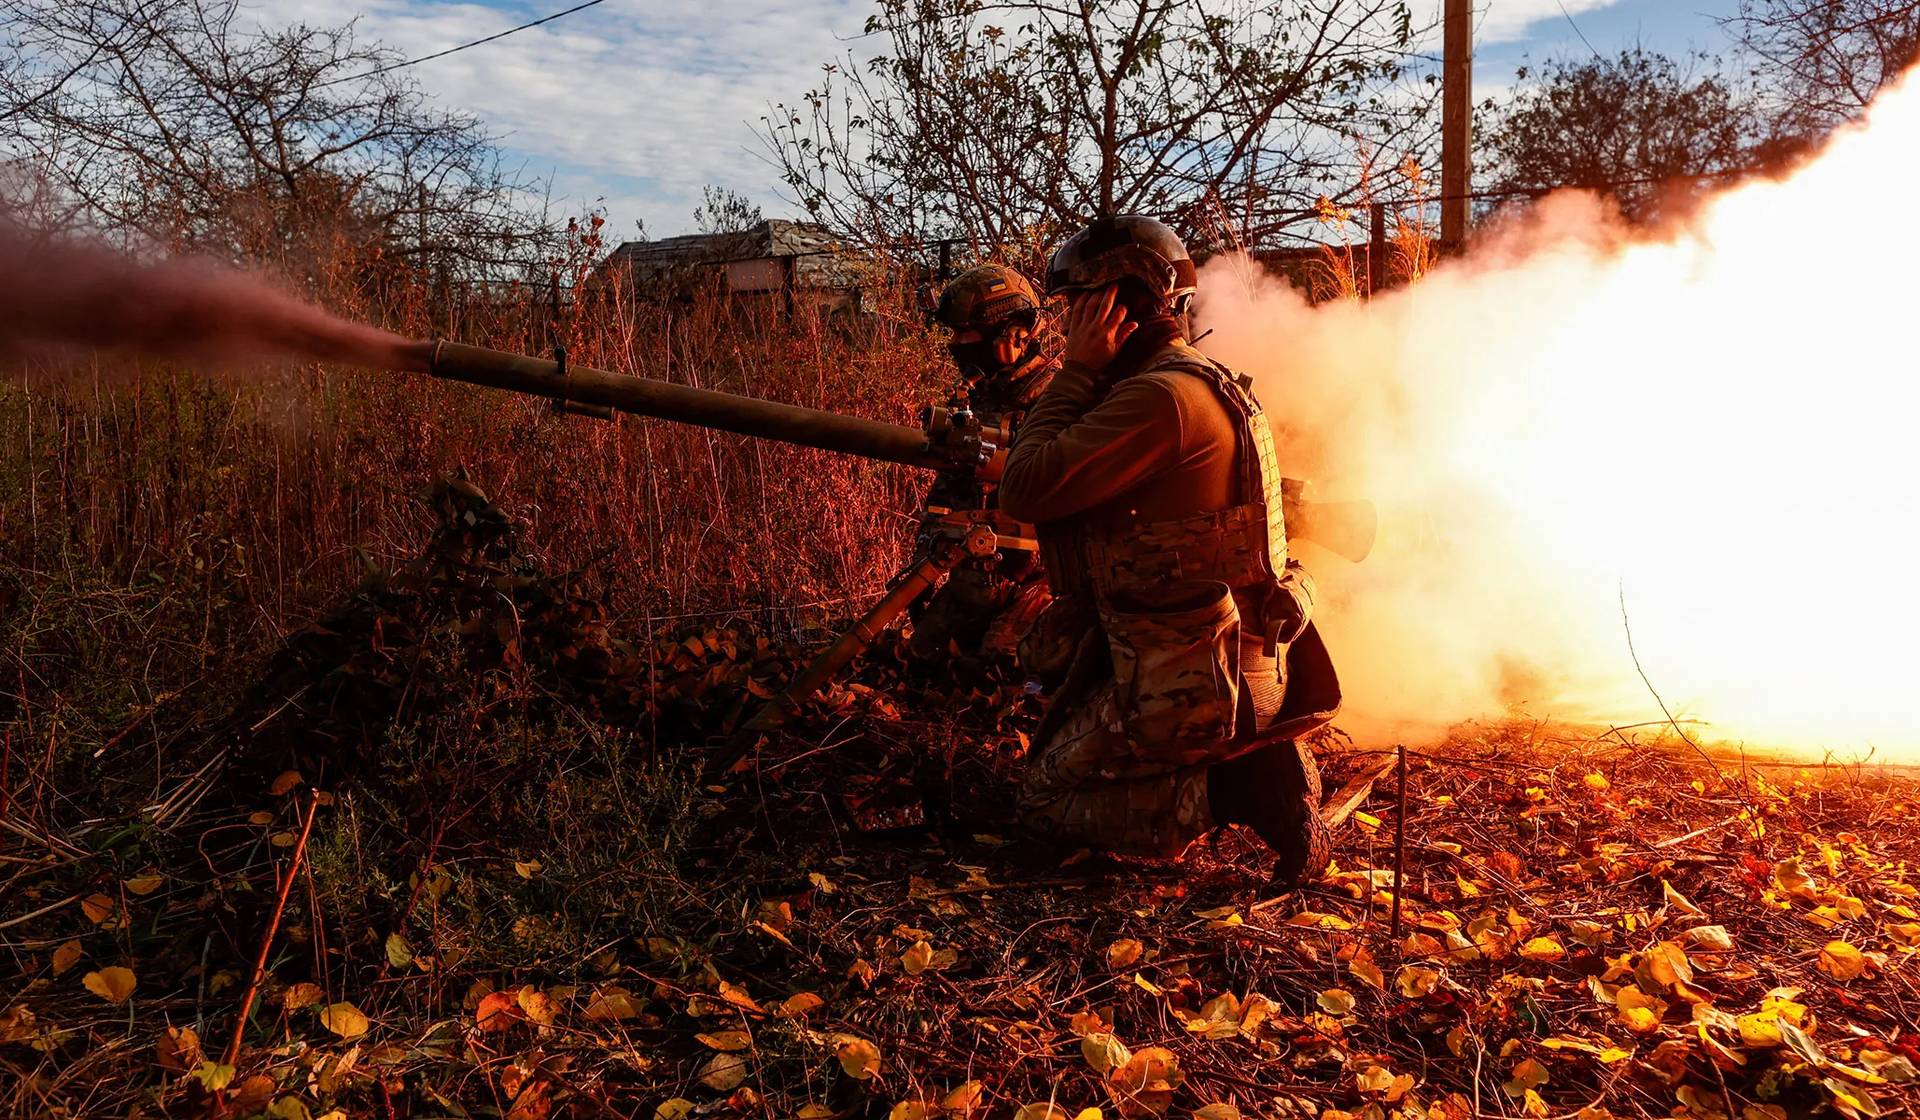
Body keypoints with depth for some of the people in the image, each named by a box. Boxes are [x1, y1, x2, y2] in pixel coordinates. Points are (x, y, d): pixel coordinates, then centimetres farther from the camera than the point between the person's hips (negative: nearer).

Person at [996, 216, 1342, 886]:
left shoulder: (1161, 397, -20)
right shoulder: (1210, 382, 12)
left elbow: (1024, 493, -21)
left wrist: (1077, 370, -14)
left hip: (1191, 683, -9)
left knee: (1045, 799, 6)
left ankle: (1239, 786, -7)